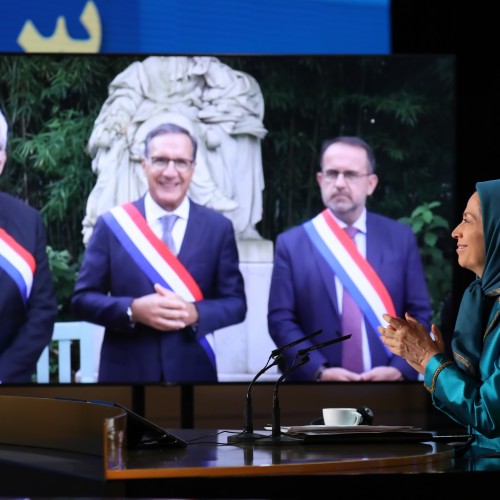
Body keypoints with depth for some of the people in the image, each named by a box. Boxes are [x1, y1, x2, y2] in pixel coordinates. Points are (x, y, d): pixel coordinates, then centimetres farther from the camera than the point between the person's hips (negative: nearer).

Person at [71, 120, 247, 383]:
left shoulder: (218, 228, 3)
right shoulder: (112, 224, 0)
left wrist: (194, 313, -16)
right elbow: (81, 298, 0)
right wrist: (133, 310, -17)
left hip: (192, 372, 1)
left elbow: (236, 303, 3)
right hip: (125, 371, -1)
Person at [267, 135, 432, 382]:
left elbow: (419, 314, 2)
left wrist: (400, 369, -13)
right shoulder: (291, 243, 0)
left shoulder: (400, 238, 4)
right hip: (318, 386, -1)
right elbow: (281, 319, -3)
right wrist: (319, 371, -16)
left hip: (387, 378, 1)